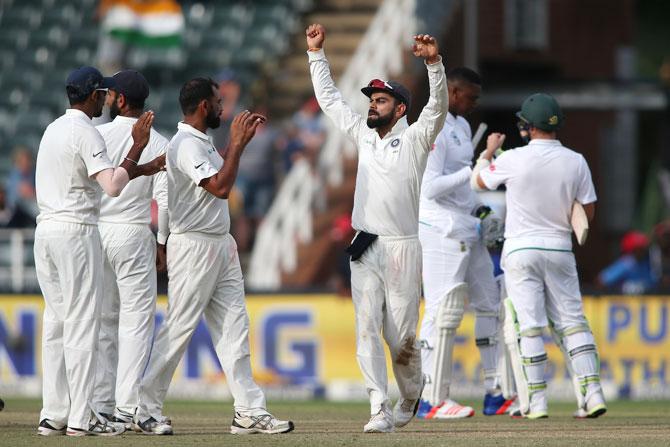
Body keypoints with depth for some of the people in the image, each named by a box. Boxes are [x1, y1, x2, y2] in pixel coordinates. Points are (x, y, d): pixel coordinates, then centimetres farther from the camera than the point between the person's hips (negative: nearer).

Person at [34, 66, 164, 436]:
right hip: (76, 232, -8)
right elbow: (113, 187, -21)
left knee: (56, 323, 10)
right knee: (82, 323, -6)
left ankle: (53, 415, 9)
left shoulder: (53, 129, 17)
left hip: (45, 231, 8)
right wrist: (138, 146, -13)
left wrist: (141, 169, 22)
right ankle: (80, 418, -8)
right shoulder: (85, 132, -11)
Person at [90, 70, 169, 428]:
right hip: (134, 235, -2)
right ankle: (127, 407, -7)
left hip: (94, 232, 2)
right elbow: (164, 198, -6)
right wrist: (162, 242, 4)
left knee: (101, 319, 9)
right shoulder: (158, 144, -2)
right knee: (136, 319, -1)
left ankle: (100, 405, 9)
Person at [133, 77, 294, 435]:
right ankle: (147, 411, 2)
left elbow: (223, 171, 33)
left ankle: (249, 411, 2)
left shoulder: (203, 143, 15)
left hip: (220, 245, 10)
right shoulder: (185, 144, -16)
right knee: (178, 329, -5)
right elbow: (220, 187, -24)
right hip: (193, 245, -10)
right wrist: (237, 142, -17)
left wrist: (241, 137, 23)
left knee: (234, 330, 4)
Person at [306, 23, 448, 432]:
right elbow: (329, 98, 21)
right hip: (364, 249, 5)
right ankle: (380, 410, -8)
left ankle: (411, 394, 26)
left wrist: (435, 62, -31)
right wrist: (316, 53, 17)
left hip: (402, 249, -5)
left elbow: (439, 107, -17)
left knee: (402, 337, -2)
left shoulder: (415, 138, 0)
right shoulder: (363, 135, 15)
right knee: (368, 330, -6)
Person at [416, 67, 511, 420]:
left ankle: (495, 395, 13)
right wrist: (474, 170, -22)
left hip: (468, 230, 10)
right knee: (444, 311, -11)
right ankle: (432, 401, -9)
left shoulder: (461, 126, 16)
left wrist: (479, 211, 11)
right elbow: (430, 188, -22)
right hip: (441, 230, -10)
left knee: (489, 304, 10)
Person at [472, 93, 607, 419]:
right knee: (572, 321, 6)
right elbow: (587, 213, 3)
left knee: (530, 325, -1)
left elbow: (478, 182, 8)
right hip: (560, 249, 3)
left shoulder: (513, 160, -11)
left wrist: (489, 151, 25)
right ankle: (593, 391, -6)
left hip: (521, 249, -3)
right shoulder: (576, 162, -3)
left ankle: (537, 400, -3)